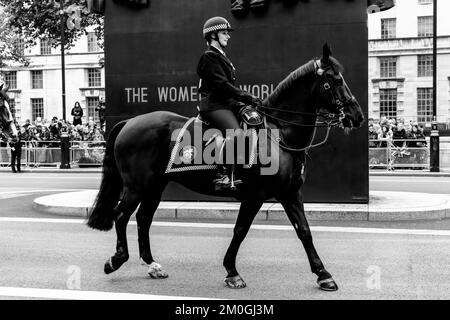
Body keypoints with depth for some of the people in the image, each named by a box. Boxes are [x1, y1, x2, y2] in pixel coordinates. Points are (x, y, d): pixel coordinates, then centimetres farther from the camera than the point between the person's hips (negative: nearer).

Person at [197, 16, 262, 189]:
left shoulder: (222, 56, 24)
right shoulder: (209, 56, -6)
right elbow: (222, 85, -16)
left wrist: (250, 98, 8)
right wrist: (247, 98, -18)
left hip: (228, 103, 10)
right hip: (214, 105, -10)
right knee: (235, 133, -32)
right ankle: (223, 176, -29)